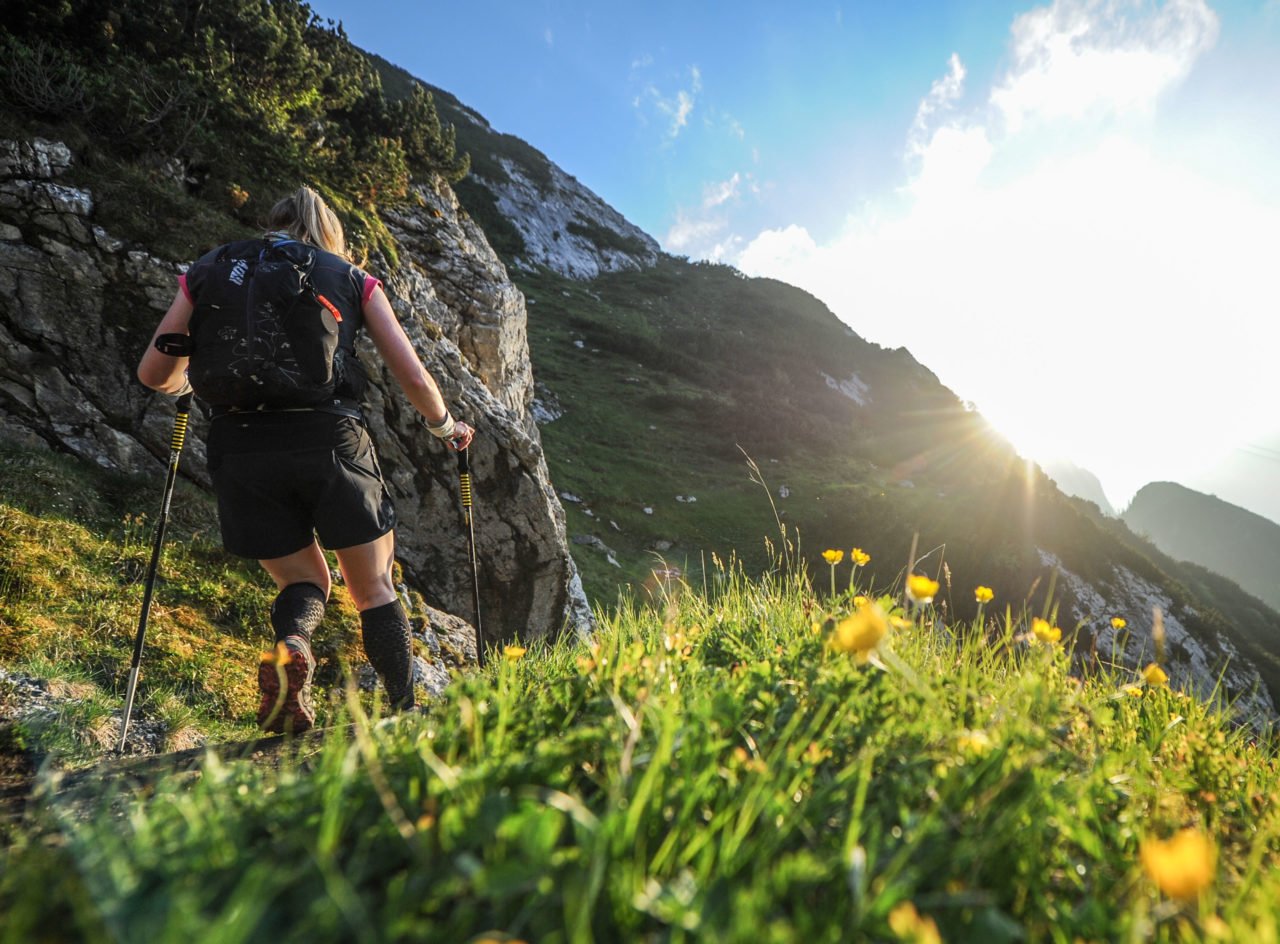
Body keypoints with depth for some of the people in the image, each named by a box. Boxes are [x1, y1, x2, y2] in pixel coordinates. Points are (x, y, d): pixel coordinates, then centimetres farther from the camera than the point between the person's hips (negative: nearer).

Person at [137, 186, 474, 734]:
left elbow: (154, 375, 17)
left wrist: (187, 384, 40)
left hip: (239, 448, 2)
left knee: (302, 580, 20)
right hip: (330, 440, -1)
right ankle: (405, 715, 8)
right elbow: (415, 380, 7)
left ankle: (289, 646, -12)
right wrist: (445, 427, 25)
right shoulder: (352, 277, 13)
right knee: (374, 590, 15)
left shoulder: (207, 271, 17)